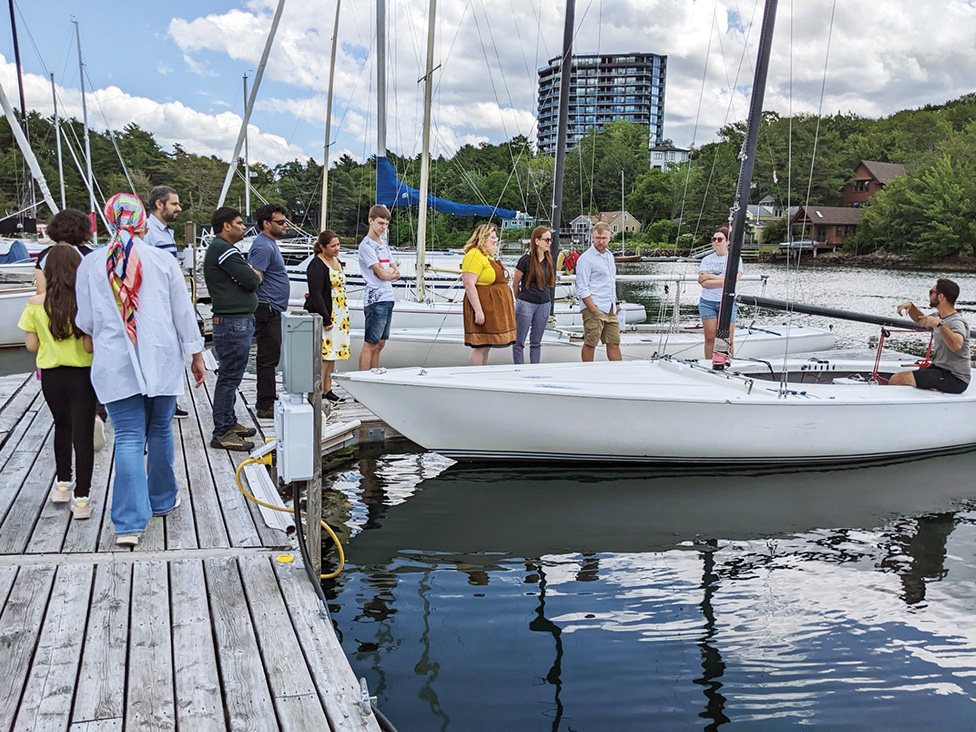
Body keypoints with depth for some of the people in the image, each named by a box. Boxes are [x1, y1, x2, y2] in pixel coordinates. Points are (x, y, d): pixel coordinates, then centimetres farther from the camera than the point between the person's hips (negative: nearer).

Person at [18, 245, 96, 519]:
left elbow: (31, 345, -2)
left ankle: (63, 483, 38)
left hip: (51, 376, 3)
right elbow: (89, 346, -17)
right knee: (83, 435, 2)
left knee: (62, 427, 24)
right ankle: (81, 499, 3)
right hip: (82, 376, -3)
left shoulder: (35, 304, -7)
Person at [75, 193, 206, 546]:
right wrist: (196, 354, 12)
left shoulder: (90, 264, -2)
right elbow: (184, 313, 2)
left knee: (128, 439, 0)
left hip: (115, 365, 0)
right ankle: (162, 500, 32)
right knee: (160, 431, 16)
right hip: (162, 361, 0)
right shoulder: (163, 261, -3)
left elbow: (85, 321, 4)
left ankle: (129, 523, -6)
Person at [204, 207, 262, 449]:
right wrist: (253, 275, 3)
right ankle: (222, 433, -4)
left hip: (236, 321, 11)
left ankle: (229, 422, 28)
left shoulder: (220, 248, 20)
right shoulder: (223, 249, -14)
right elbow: (251, 280, -17)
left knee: (230, 376, 18)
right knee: (229, 377, -8)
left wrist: (251, 274, -2)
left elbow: (255, 277, 19)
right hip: (234, 322, -11)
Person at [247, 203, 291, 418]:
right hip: (267, 309, -11)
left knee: (270, 357, 15)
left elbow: (255, 277, 27)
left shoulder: (270, 244, 18)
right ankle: (266, 406, -3)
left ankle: (268, 399, 24)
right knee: (268, 358, -7)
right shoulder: (263, 247, -15)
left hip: (273, 310, 11)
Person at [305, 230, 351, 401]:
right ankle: (318, 392, -4)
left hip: (338, 316, 9)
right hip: (323, 316, -9)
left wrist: (344, 315, 16)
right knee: (323, 354, -8)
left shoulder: (336, 261, 13)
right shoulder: (317, 265, -14)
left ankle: (327, 390, 19)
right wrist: (326, 319, -22)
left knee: (332, 354, 12)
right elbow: (316, 294, -19)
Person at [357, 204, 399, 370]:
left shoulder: (384, 245, 18)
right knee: (370, 344, -6)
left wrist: (387, 272, -6)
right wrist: (392, 272, 6)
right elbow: (382, 274, -14)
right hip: (375, 300, -9)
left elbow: (396, 272, 14)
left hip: (388, 299, 9)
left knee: (380, 344, 11)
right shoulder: (366, 245, -9)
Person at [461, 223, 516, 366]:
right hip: (483, 309, -10)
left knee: (486, 347, 11)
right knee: (480, 347, -10)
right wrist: (478, 311, -26)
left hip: (494, 310, 10)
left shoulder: (490, 256, 20)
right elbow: (469, 284, -21)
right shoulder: (474, 255, -13)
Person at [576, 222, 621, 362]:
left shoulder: (609, 256, 16)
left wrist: (616, 303, 22)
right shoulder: (586, 258, -10)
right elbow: (582, 289, -14)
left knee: (614, 343, 9)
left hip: (610, 309, 8)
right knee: (590, 344, -3)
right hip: (594, 308, -8)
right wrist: (594, 310, -18)